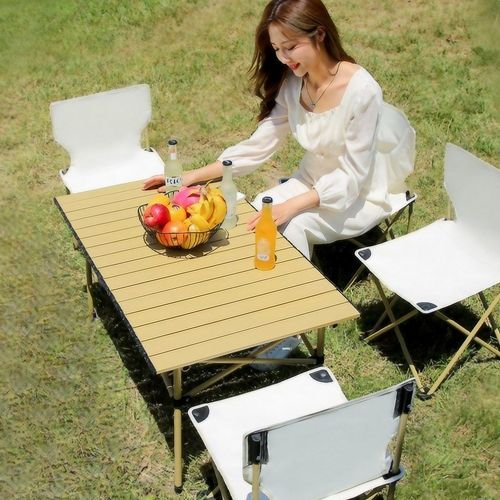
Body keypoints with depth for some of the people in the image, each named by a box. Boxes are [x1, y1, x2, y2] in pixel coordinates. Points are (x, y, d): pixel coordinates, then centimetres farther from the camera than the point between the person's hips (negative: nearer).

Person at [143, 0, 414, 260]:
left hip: (358, 195, -5)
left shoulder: (361, 90, -26)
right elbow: (258, 145, -5)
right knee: (255, 214, -18)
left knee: (288, 225, -26)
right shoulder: (292, 83, -8)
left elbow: (353, 176, -23)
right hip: (312, 182, 5)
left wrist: (291, 206, -33)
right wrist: (193, 176, -12)